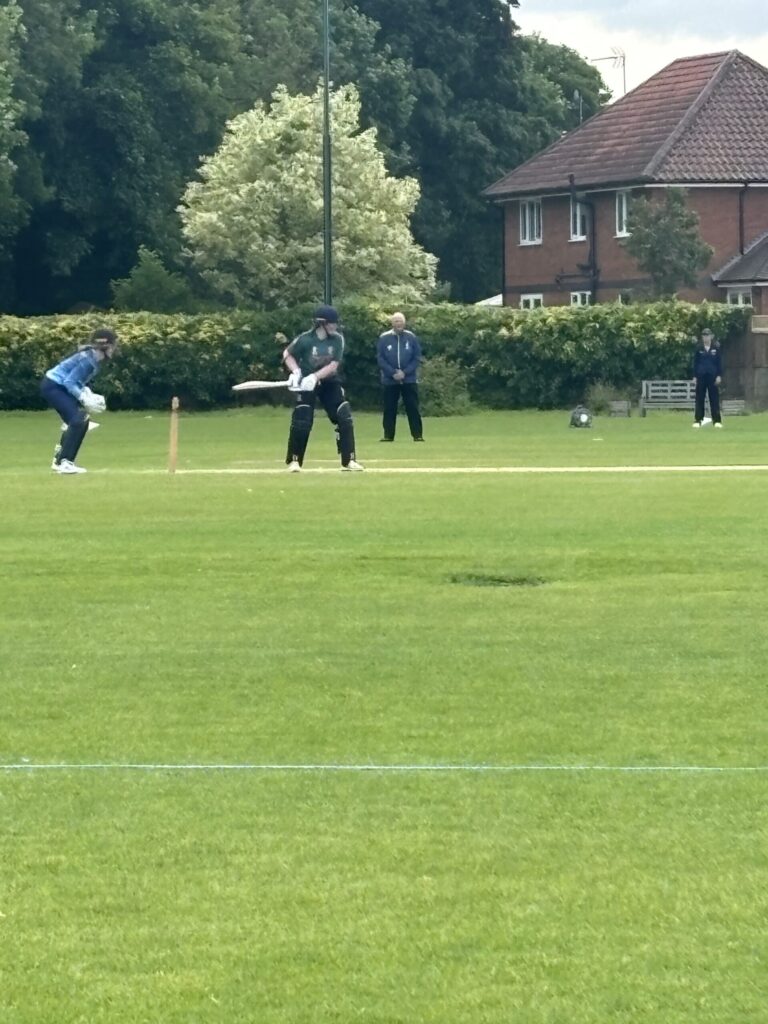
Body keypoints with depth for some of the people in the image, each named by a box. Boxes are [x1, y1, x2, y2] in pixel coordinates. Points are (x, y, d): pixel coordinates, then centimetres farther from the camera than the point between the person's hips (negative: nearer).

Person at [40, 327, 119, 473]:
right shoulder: (88, 359, -24)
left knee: (82, 421, 11)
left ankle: (61, 459, 17)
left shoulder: (95, 359, 6)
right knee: (77, 420, -20)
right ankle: (63, 462, -18)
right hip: (52, 386, -10)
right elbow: (69, 382, -25)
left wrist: (88, 394, 0)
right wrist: (84, 398, -27)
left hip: (59, 387, 10)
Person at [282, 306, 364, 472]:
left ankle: (349, 460, 1)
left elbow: (334, 365, -16)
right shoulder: (305, 340, -17)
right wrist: (296, 372, -19)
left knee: (345, 418, -6)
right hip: (307, 383, -3)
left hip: (329, 382, 3)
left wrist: (314, 377, -28)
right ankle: (294, 461, 4)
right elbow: (287, 354, -2)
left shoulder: (337, 339, -10)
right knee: (301, 421, -11)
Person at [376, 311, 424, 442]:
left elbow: (417, 358, 0)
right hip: (390, 380, 0)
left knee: (413, 408, -1)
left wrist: (405, 372, -11)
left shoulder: (411, 337, 1)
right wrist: (393, 373, -13)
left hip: (409, 380, 0)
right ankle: (388, 435, 10)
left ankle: (418, 435, 1)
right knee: (389, 409, 4)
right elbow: (380, 359, -2)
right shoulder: (384, 338, -1)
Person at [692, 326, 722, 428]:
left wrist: (719, 375, -3)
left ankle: (717, 421, 1)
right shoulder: (699, 348, 4)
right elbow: (695, 363, 6)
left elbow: (719, 363, 4)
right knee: (699, 398, 2)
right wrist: (695, 376, 1)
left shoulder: (716, 348, 3)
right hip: (701, 376, 1)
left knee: (714, 398, -1)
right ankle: (698, 420, 5)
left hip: (712, 376, -1)